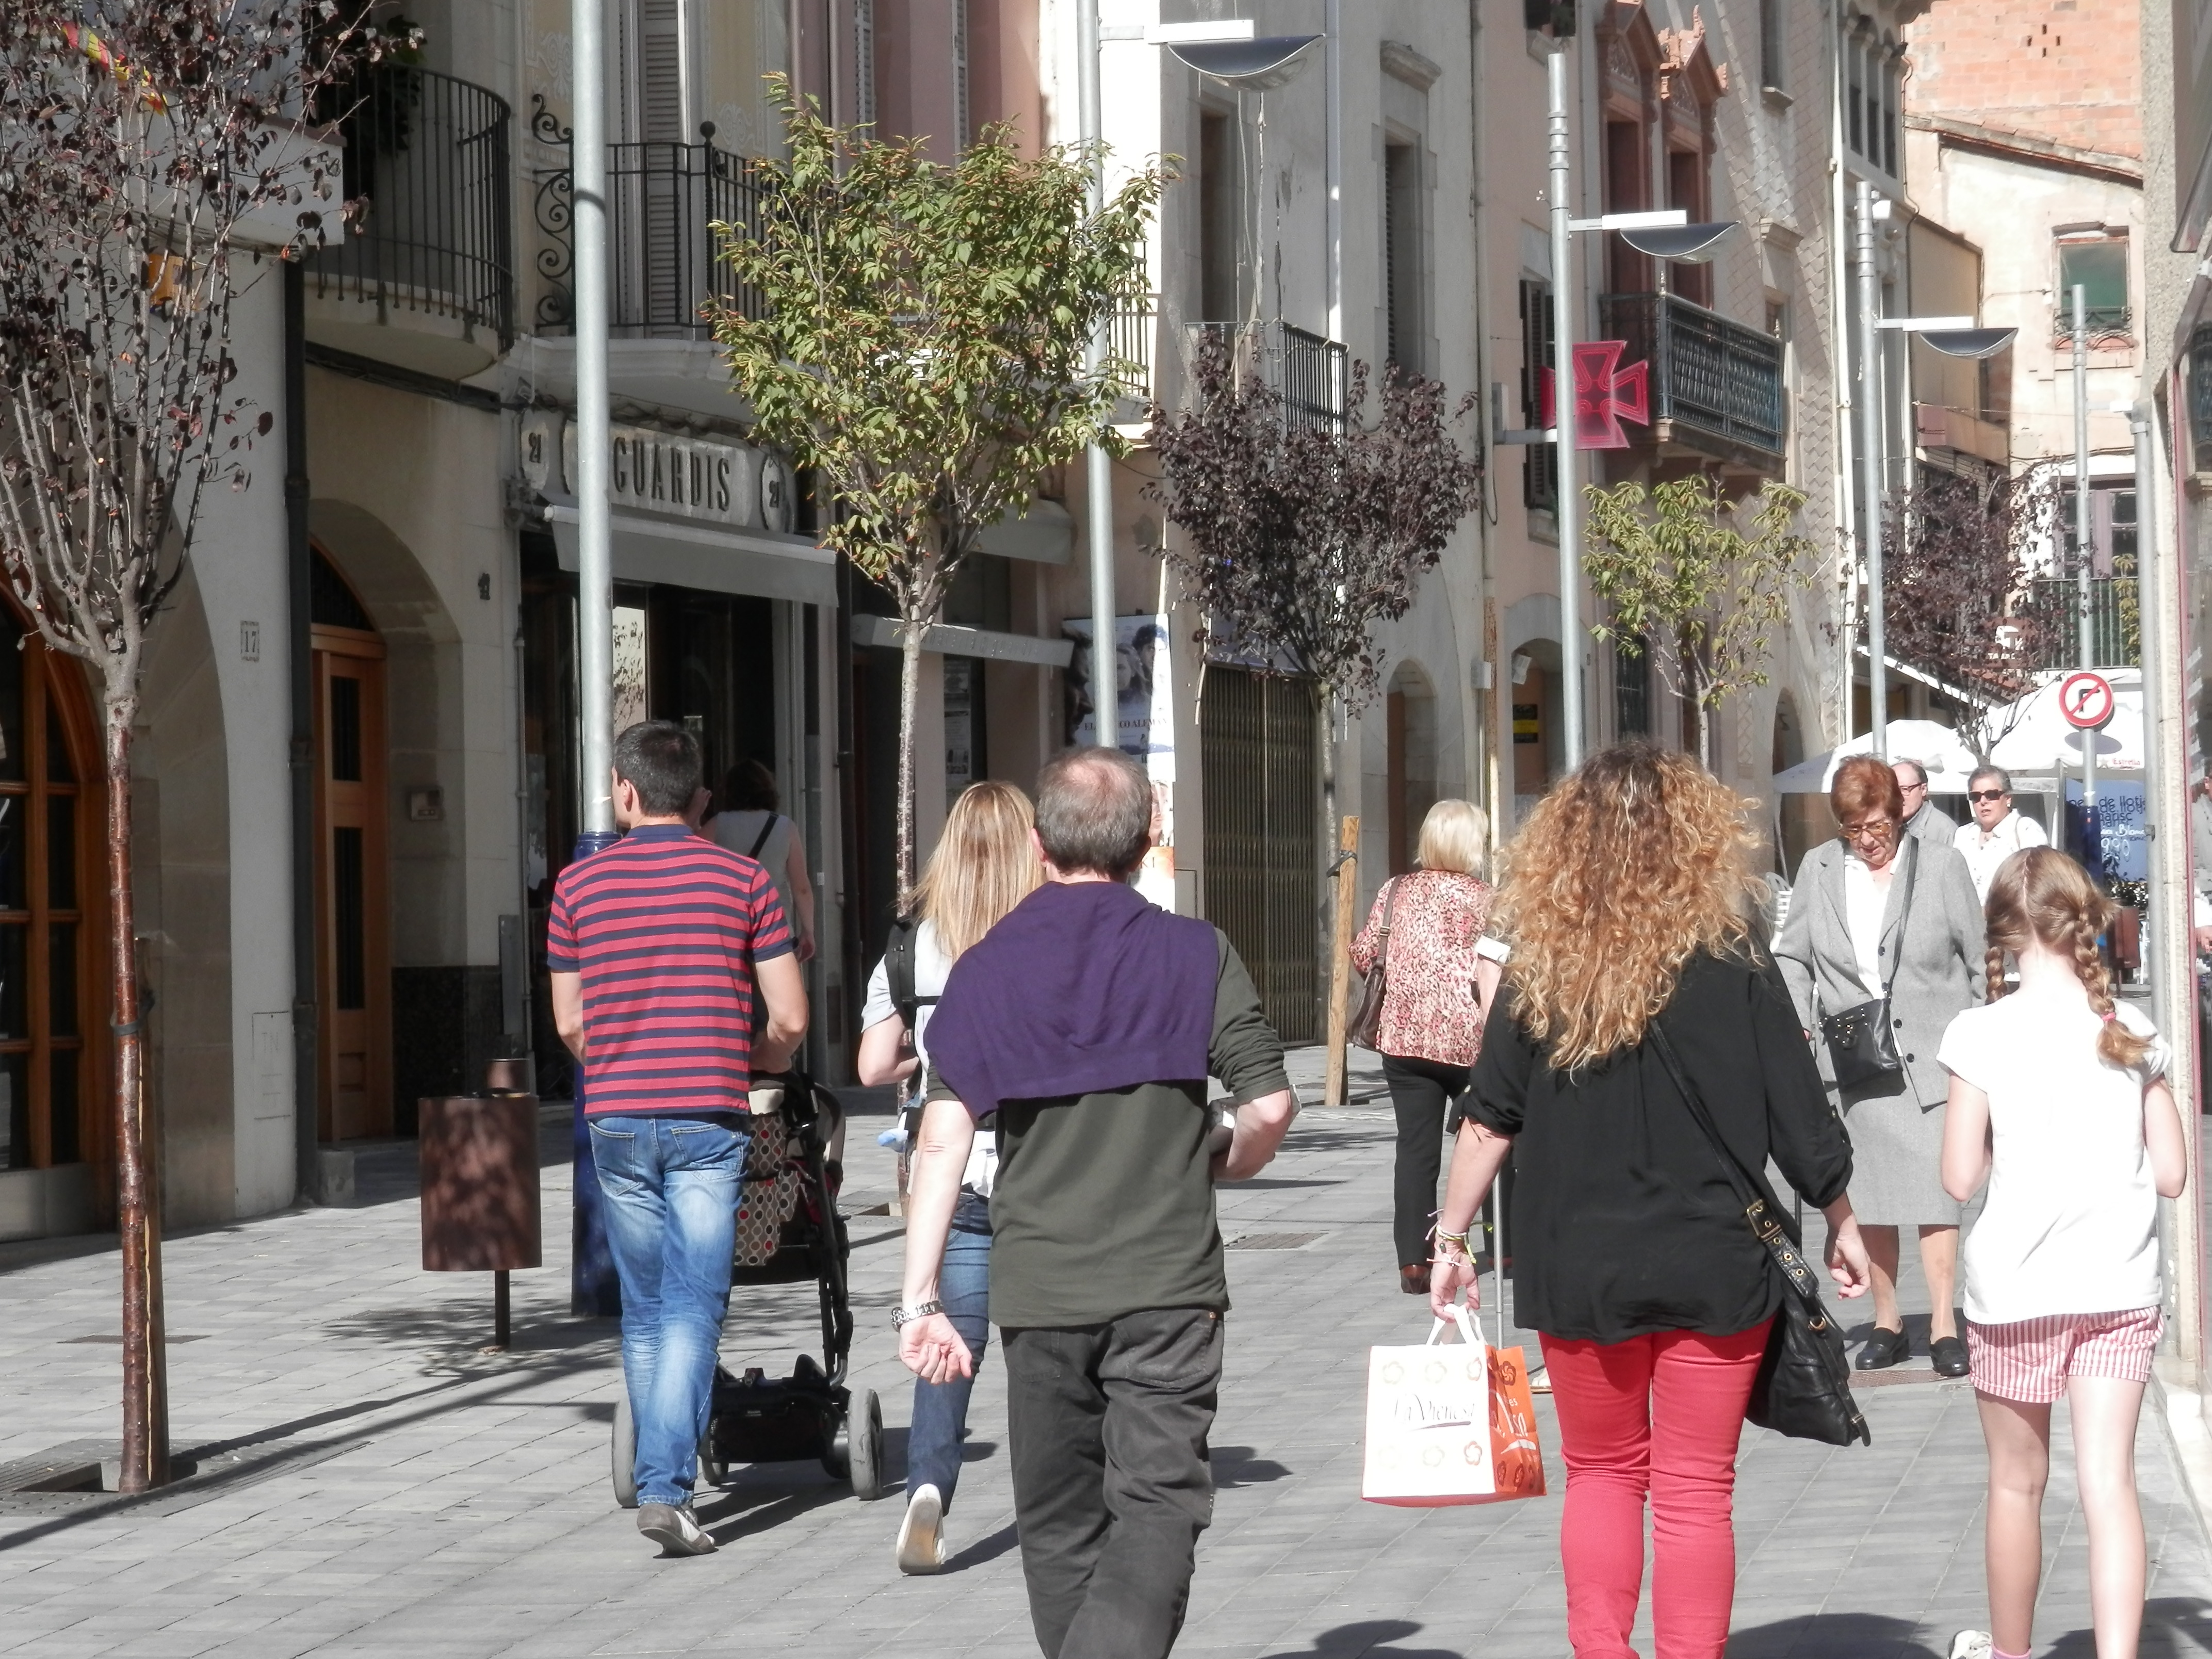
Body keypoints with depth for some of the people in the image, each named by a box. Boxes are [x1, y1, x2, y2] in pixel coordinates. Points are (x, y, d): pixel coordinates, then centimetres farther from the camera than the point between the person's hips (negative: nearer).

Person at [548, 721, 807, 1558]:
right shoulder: (741, 878, 0)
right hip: (708, 1115, -2)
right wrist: (767, 1058, 21)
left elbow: (569, 1024, 9)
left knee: (643, 1309, 14)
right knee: (694, 1306, -5)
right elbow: (790, 1017, -1)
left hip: (618, 1118, 2)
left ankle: (658, 1479, 19)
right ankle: (667, 1487, -17)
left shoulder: (579, 883, 4)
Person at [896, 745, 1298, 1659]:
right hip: (1168, 1283, -2)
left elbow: (945, 1135, -5)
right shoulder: (1195, 953, 0)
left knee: (1060, 1524, 15)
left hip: (1037, 1289, 2)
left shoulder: (987, 968, 3)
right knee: (1157, 1507, -5)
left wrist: (920, 1296, -6)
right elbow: (1270, 1103, -5)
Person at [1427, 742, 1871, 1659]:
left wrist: (1451, 1240, 10)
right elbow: (1801, 1119, -3)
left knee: (1601, 1473, 18)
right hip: (1713, 1269, -2)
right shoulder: (1732, 969, -8)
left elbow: (1488, 1122, -1)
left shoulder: (1541, 972, -4)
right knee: (1695, 1493, 6)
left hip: (1578, 1269, 2)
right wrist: (1842, 1224, 12)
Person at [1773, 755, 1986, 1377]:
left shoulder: (1941, 867, 0)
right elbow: (1791, 957, 12)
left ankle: (1944, 1325, -5)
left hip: (1931, 1054, -3)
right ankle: (1886, 1323, 16)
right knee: (1869, 1196, 5)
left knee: (1934, 1187, -9)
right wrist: (1799, 1022, -4)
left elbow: (1980, 959, 4)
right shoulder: (1818, 869, 6)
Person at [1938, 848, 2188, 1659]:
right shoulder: (2133, 1032, 1)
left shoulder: (1983, 1033, -9)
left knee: (2018, 1481, 14)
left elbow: (1960, 1177, -8)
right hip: (2120, 1287, 2)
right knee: (2109, 1481, -1)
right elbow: (2170, 1172, 3)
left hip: (2018, 1288, -2)